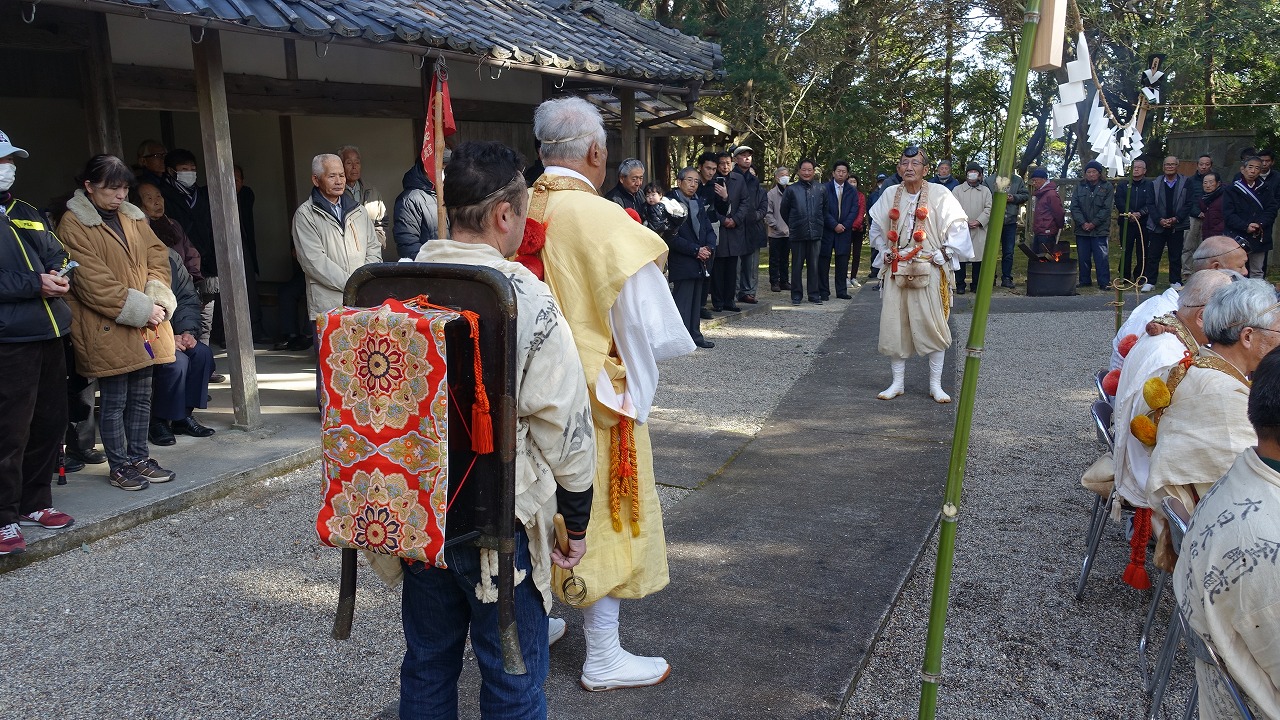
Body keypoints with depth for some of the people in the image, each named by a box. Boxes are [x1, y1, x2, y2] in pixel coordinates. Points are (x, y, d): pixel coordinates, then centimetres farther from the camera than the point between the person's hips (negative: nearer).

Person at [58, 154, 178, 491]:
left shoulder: (133, 217, 13)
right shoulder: (73, 224, -9)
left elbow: (157, 256, 10)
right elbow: (92, 281, -15)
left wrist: (157, 298, -7)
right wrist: (138, 308, -17)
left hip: (143, 327, 7)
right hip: (108, 331, -6)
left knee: (141, 397, 14)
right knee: (115, 401, 2)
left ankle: (139, 457, 26)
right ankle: (120, 466, 14)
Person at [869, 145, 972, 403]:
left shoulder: (939, 195, -5)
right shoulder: (890, 195, 6)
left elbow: (958, 226, -4)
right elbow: (876, 227, 21)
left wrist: (943, 254, -9)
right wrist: (885, 251, 11)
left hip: (928, 270, -3)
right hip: (896, 270, 3)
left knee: (933, 326, -2)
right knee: (894, 326, 3)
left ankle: (935, 384, 9)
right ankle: (897, 383, 15)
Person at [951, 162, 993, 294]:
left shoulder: (985, 190, 14)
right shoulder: (957, 189, 10)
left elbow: (989, 208, 4)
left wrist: (979, 221, -11)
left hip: (979, 230, 1)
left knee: (979, 258, 2)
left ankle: (976, 285, 12)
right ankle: (960, 285, 6)